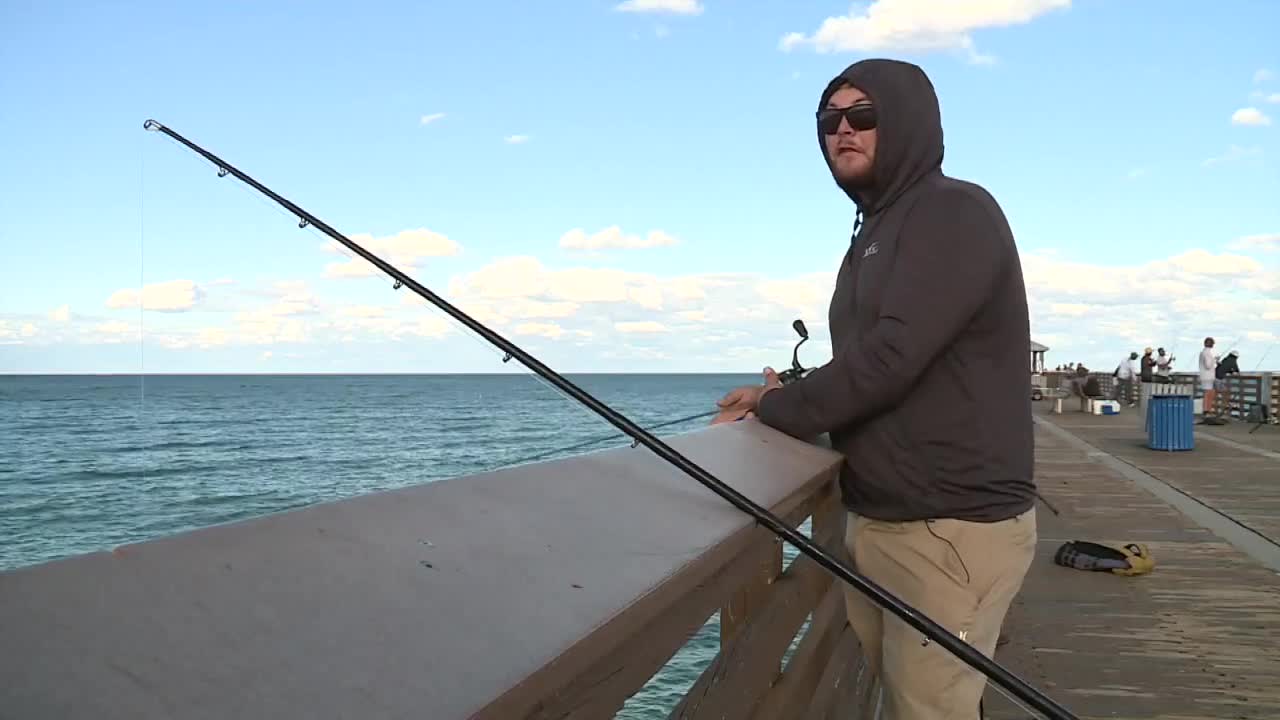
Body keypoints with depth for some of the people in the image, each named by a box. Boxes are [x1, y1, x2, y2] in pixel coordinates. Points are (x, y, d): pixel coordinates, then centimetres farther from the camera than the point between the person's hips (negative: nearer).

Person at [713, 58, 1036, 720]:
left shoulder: (956, 212, -11)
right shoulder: (875, 230, 17)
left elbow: (892, 356, -21)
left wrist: (774, 412, -11)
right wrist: (788, 398, 2)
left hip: (953, 528, -8)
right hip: (875, 520, 8)